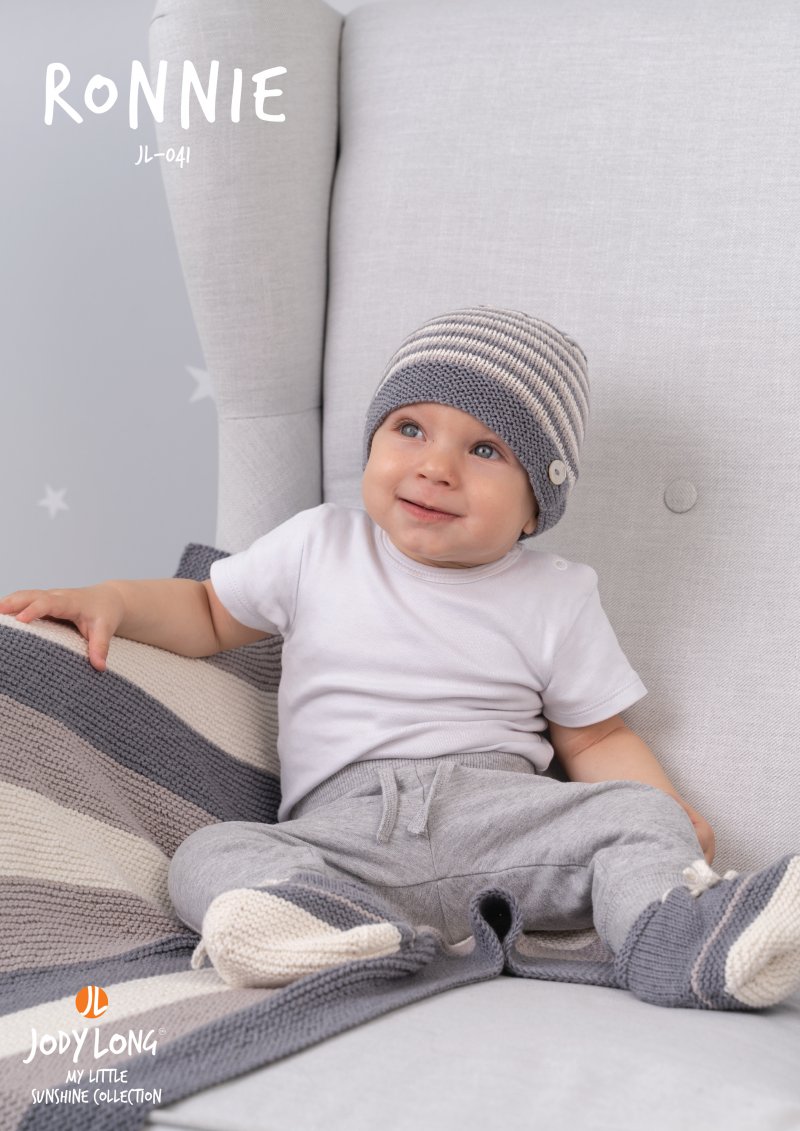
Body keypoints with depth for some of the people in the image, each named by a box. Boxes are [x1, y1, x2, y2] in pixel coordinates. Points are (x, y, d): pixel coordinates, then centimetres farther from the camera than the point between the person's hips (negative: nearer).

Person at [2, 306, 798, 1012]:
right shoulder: (318, 546, 13)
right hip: (341, 826, 0)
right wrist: (112, 600, 4)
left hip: (497, 810, 0)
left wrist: (671, 814, -6)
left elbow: (594, 738, 13)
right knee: (209, 855, -27)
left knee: (636, 814, -23)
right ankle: (366, 936, -52)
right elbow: (211, 613, 23)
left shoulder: (553, 597, 11)